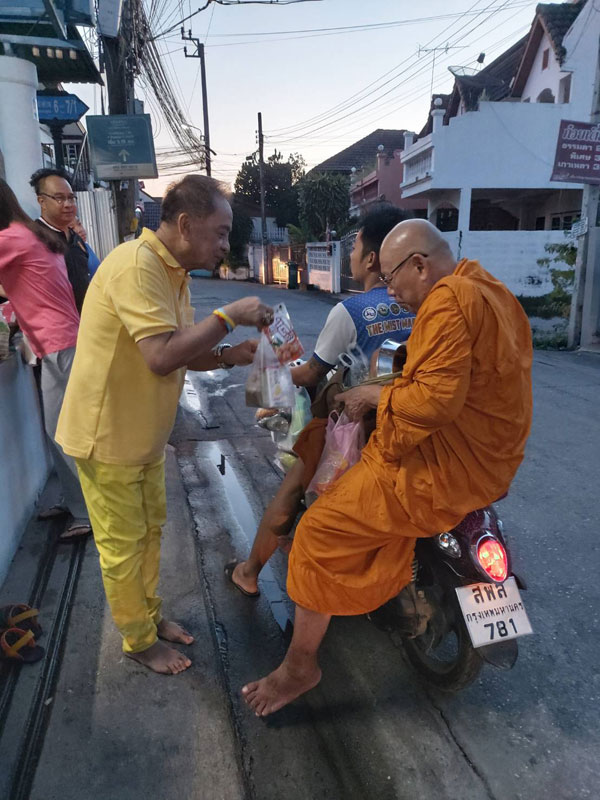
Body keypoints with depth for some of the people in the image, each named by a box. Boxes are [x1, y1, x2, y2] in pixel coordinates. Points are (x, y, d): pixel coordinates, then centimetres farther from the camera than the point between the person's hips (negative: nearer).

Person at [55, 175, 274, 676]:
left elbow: (182, 353, 7)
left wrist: (233, 355, -9)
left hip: (145, 433, 9)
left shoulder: (174, 272, 6)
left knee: (150, 529, 21)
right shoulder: (136, 264, -24)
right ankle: (139, 641, 29)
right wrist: (229, 316, -24)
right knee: (123, 545, 9)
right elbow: (162, 356, -33)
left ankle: (150, 615, 41)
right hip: (108, 434, -9)